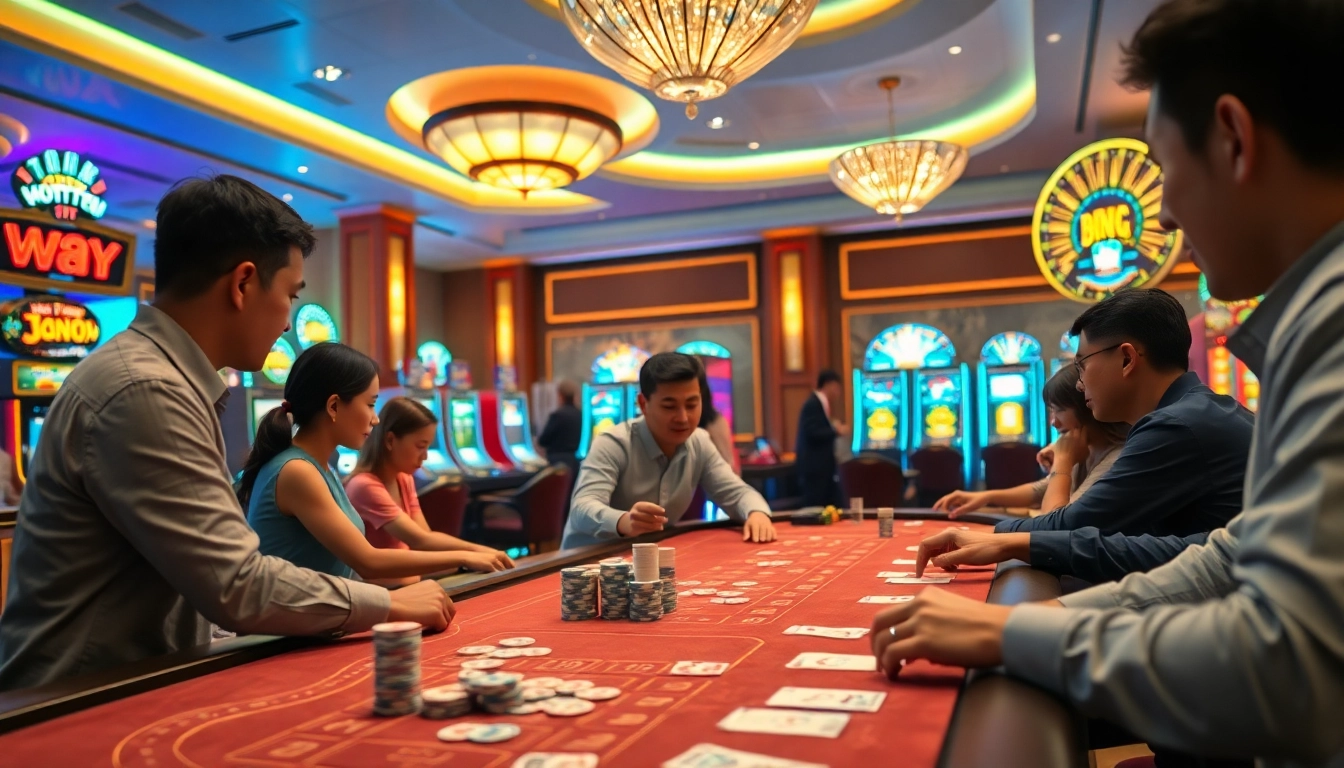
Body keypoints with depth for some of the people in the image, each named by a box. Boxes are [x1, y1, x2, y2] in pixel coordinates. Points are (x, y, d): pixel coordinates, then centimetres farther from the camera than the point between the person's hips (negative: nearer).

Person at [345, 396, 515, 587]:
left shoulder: (404, 480, 9)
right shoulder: (364, 486, -20)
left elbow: (427, 537, 0)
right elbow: (420, 541, -24)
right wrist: (475, 550, -23)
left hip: (406, 584, 8)